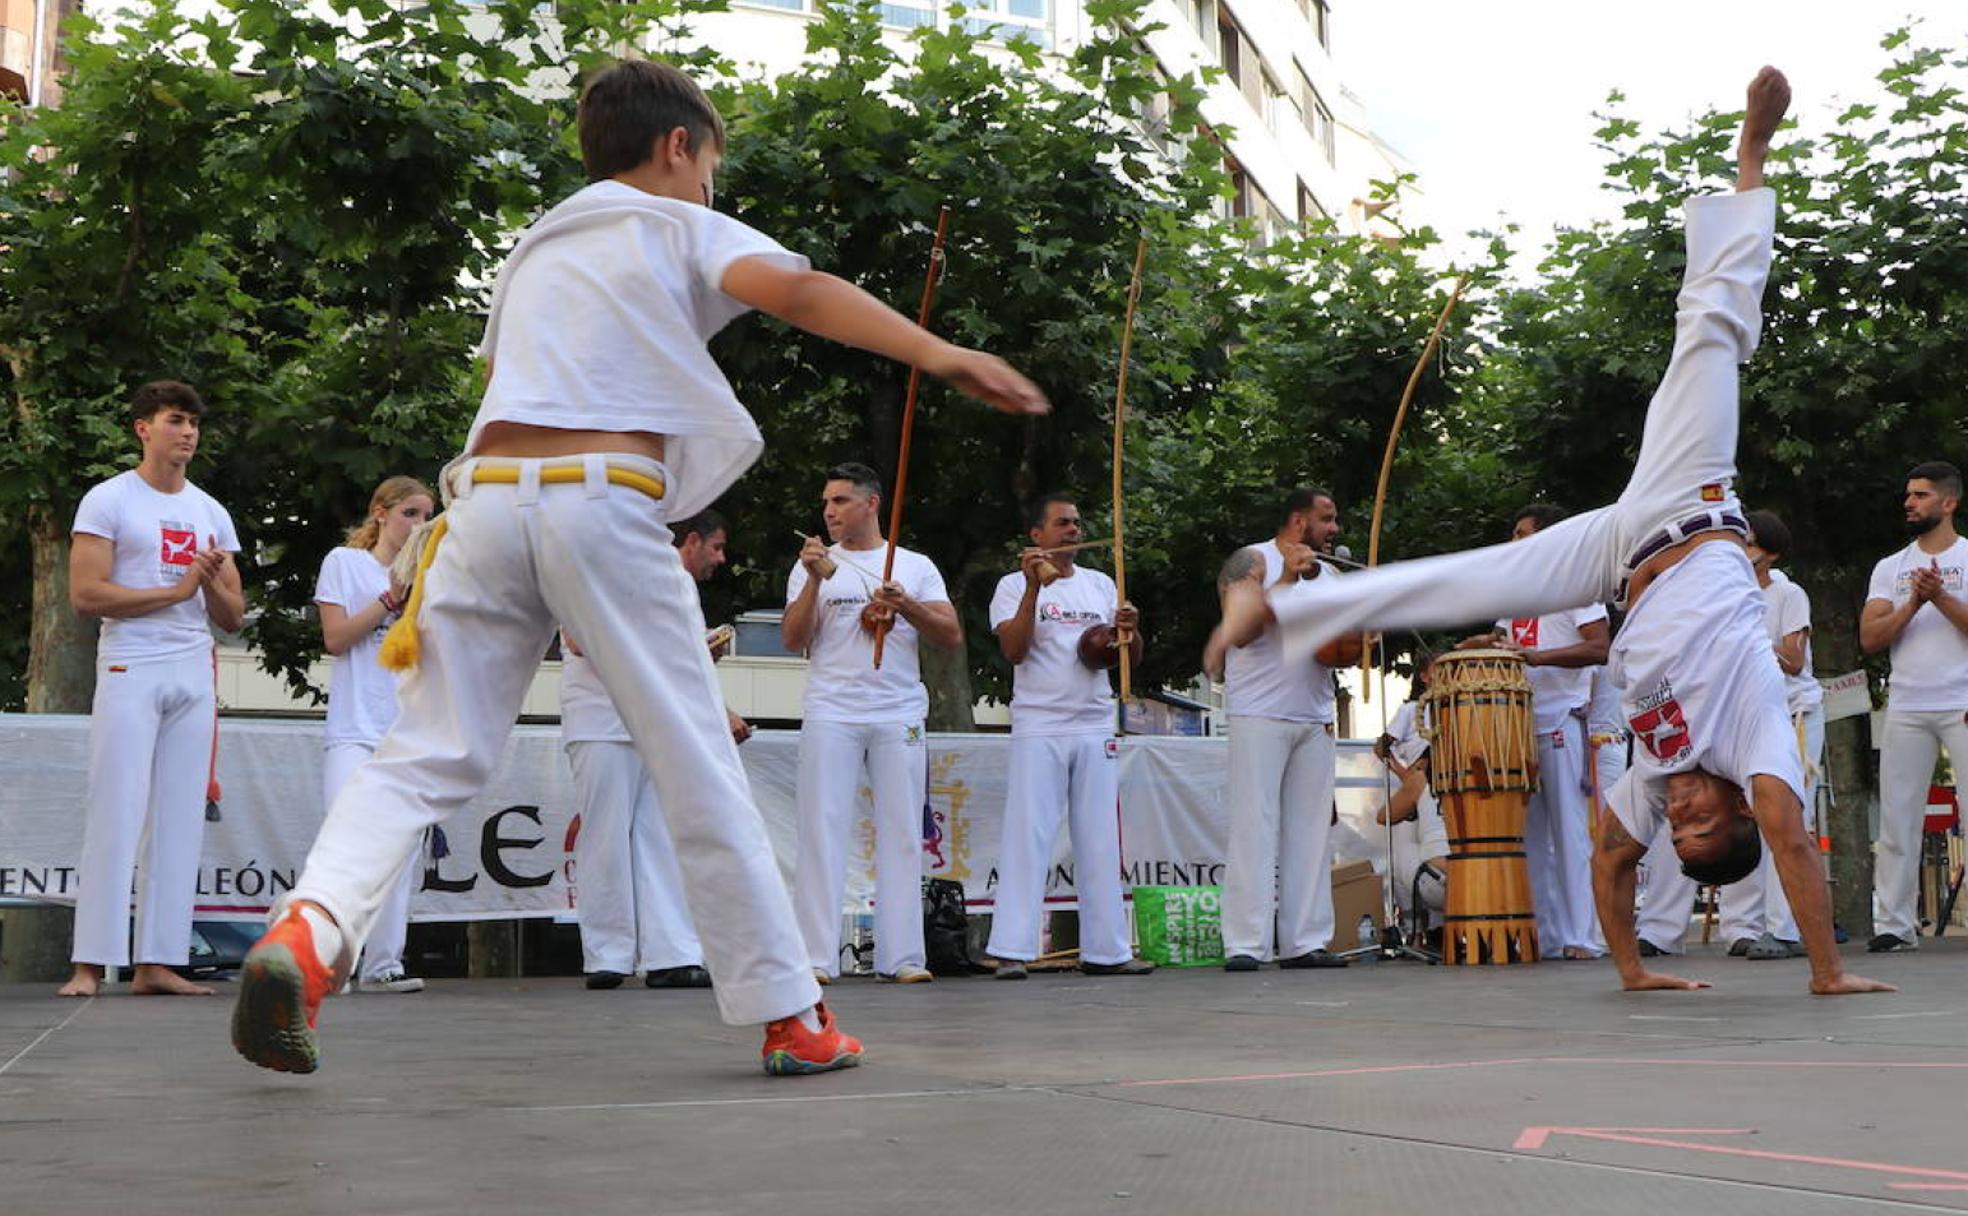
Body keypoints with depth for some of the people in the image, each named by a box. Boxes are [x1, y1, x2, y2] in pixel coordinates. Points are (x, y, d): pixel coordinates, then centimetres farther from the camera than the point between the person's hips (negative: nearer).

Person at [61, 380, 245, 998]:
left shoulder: (211, 512, 17)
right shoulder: (109, 500, 1)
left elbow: (233, 618, 17)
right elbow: (86, 594, -11)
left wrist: (212, 581, -4)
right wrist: (177, 590, -11)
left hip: (194, 674, 5)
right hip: (130, 670, -5)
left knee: (181, 819, 1)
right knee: (116, 813, -9)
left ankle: (158, 962, 3)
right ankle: (91, 962, -7)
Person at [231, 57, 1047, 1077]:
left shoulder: (533, 249, 30)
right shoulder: (684, 228, 13)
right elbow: (797, 291, -7)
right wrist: (936, 353, -20)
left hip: (485, 493, 5)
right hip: (601, 503, -5)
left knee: (427, 756, 5)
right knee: (699, 769, 2)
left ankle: (308, 928, -20)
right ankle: (791, 1018, 7)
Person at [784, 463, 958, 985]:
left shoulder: (916, 567, 13)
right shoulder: (814, 564, 13)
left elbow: (952, 637, 5)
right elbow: (792, 640, 1)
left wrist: (907, 606, -11)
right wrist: (815, 580, -10)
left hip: (900, 713, 1)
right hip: (831, 712, -1)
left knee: (902, 833, -1)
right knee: (823, 829, -7)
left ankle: (901, 956, 1)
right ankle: (816, 957, -7)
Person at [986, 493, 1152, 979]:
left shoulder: (1100, 585, 16)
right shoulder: (1015, 585, 3)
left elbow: (1132, 658, 15)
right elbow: (1013, 650, -12)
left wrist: (1130, 629, -7)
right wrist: (1034, 586, -18)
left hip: (1096, 728, 5)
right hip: (1039, 728, -5)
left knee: (1100, 840, 6)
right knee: (1028, 835, -8)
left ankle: (1107, 949, 11)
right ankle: (1011, 950, -7)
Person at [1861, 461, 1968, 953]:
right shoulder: (1890, 568, 14)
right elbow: (1870, 639, 3)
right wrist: (1913, 604, -9)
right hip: (1906, 709, 3)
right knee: (1897, 818, 2)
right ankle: (1894, 923, 5)